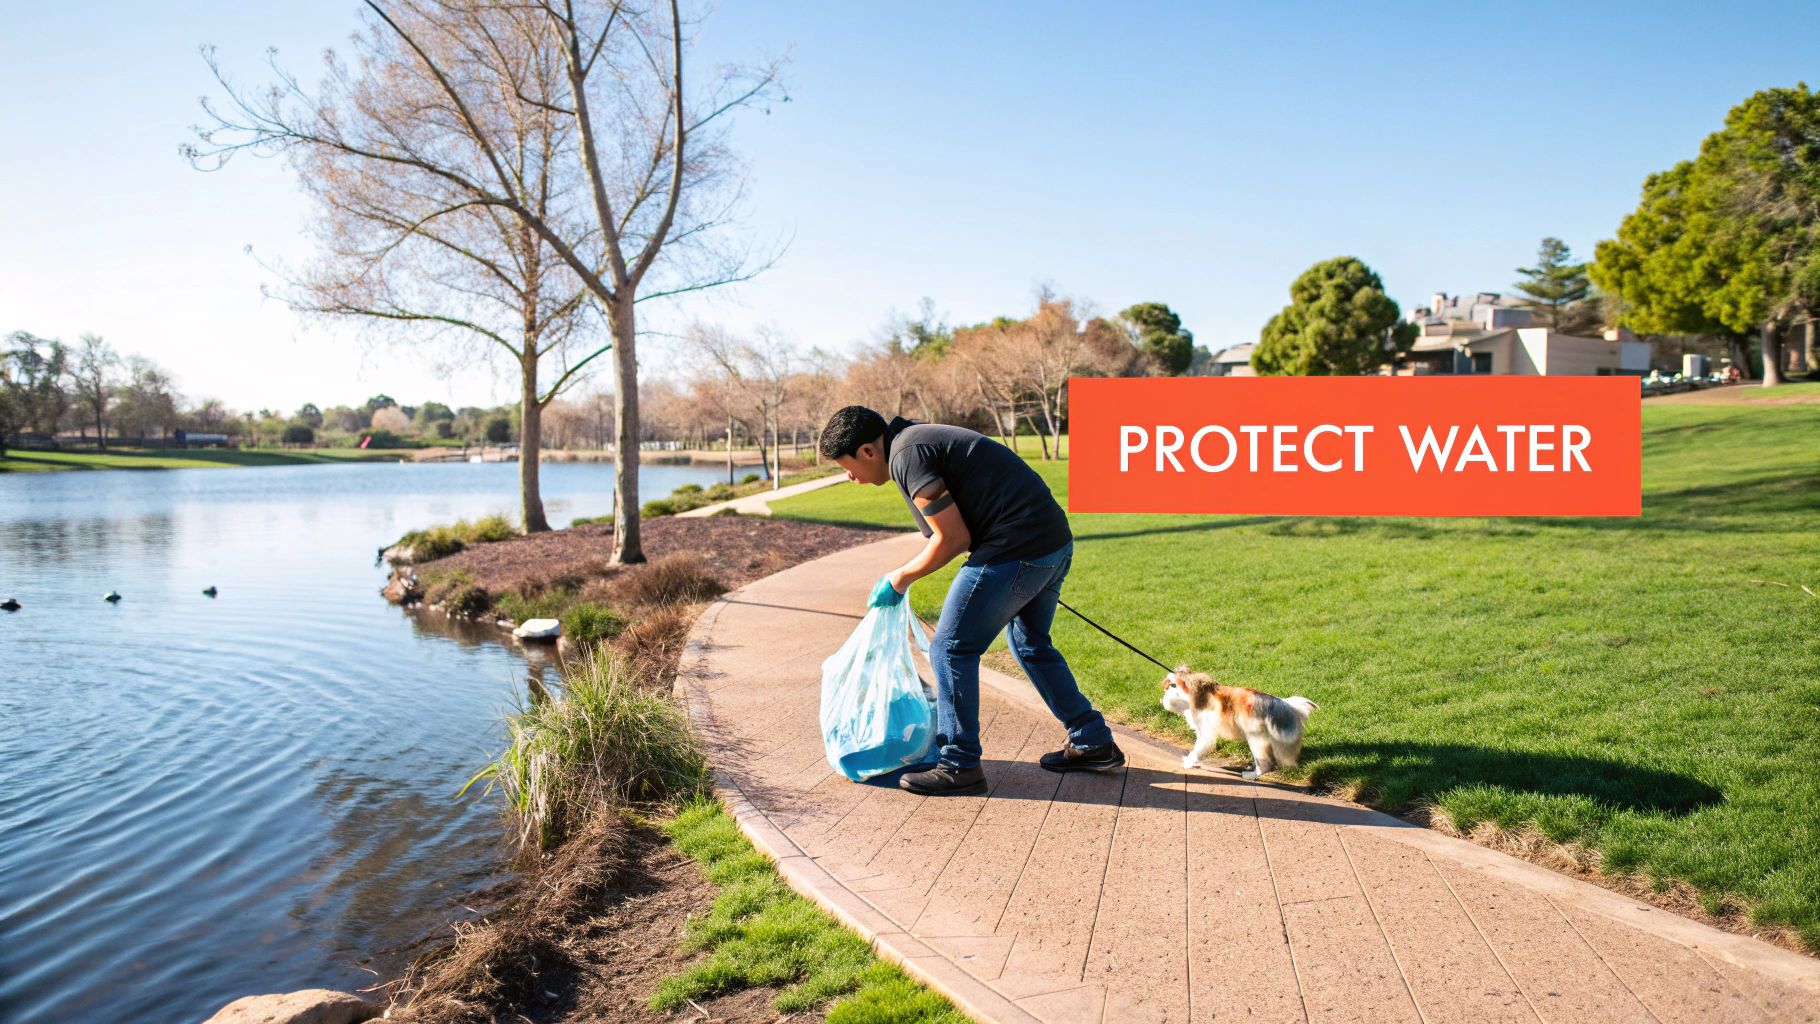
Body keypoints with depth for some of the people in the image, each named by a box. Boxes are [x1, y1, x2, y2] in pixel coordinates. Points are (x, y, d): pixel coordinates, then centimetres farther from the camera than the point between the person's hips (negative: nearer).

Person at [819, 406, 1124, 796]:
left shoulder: (907, 455, -12)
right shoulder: (923, 438, 19)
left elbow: (953, 538, -14)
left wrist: (899, 578, -2)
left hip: (1015, 551, -10)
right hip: (1055, 543, 10)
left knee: (951, 648, 1)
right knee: (1031, 644, 25)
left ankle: (959, 764, 7)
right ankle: (1093, 743, 32)